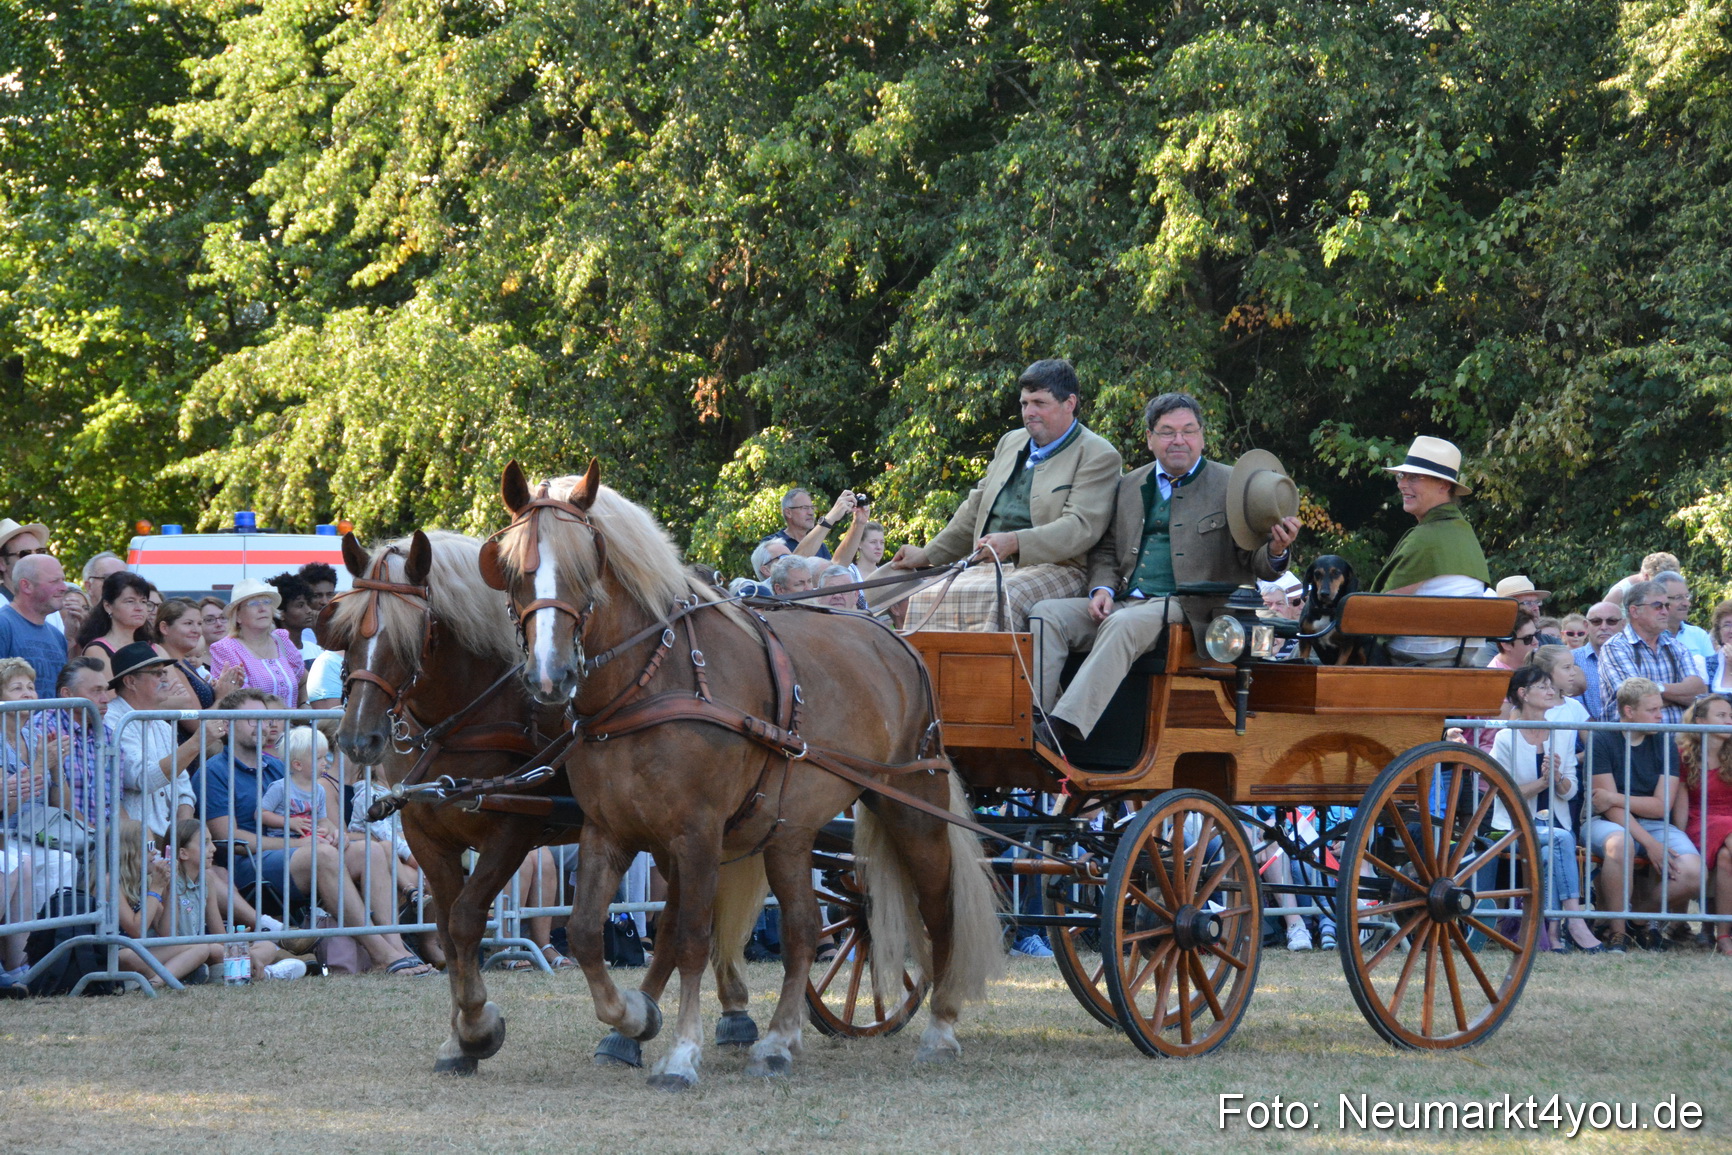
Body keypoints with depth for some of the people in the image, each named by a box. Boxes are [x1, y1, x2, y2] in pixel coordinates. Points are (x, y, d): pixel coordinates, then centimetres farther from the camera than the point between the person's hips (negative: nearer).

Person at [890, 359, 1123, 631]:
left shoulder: (1098, 456, 0)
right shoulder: (1011, 442, 25)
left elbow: (1082, 527, -13)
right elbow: (975, 509, 34)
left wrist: (1014, 543, -26)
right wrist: (927, 555, 29)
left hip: (1054, 570, -7)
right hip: (992, 568, 7)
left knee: (998, 600, -38)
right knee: (925, 600, -19)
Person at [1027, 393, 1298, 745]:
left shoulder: (1231, 487, 7)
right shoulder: (1129, 486, 21)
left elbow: (1256, 564, 3)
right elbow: (1106, 550, 27)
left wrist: (1276, 552, -22)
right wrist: (1102, 589, 5)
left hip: (1189, 611, -6)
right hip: (1122, 605, 6)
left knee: (1124, 625, -36)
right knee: (1047, 614, -17)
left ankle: (1064, 729, -48)